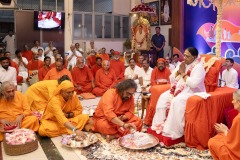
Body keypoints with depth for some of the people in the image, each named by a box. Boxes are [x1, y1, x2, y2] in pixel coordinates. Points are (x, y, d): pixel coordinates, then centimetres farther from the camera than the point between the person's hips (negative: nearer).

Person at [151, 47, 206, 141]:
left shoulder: (198, 67, -12)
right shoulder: (182, 65, 12)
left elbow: (193, 84, -26)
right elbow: (171, 80, 10)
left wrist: (183, 73, -16)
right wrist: (178, 71, -6)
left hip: (192, 92, -8)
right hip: (179, 90, 8)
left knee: (177, 101, -32)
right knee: (163, 97, -11)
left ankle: (173, 131, -25)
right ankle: (160, 125, -6)